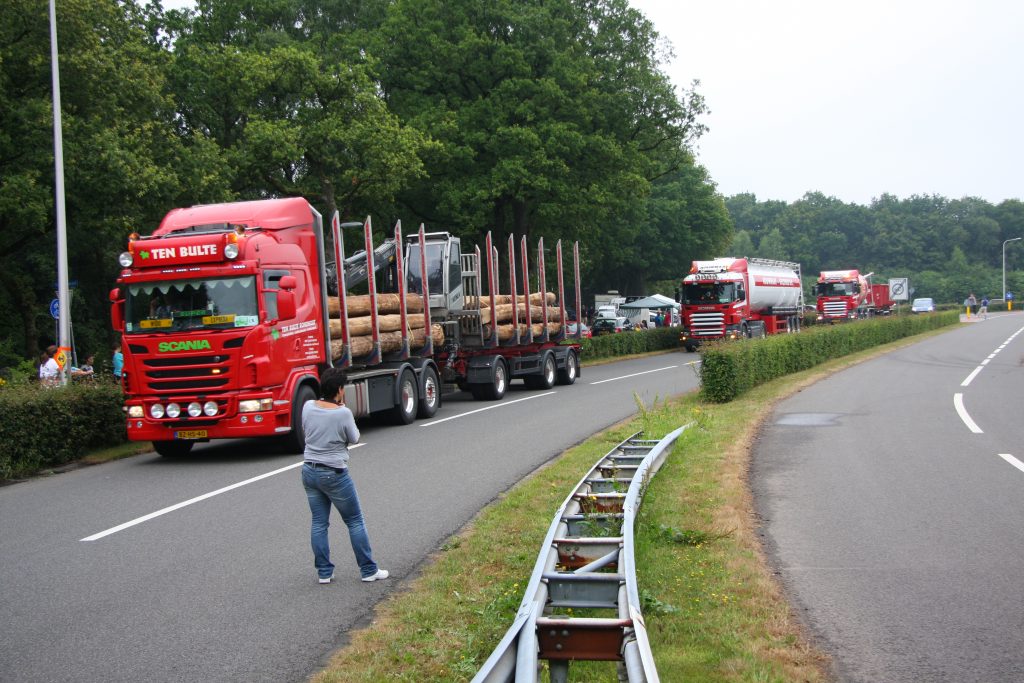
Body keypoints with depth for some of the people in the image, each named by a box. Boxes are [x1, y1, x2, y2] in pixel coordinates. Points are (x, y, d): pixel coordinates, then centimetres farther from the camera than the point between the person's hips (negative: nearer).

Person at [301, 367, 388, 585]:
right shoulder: (343, 413, -18)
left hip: (309, 471, 5)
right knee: (355, 521, 8)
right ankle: (369, 570, 15)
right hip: (334, 474, -5)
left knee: (319, 523, 12)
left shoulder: (308, 407, -4)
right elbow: (354, 438, -3)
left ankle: (324, 573, 16)